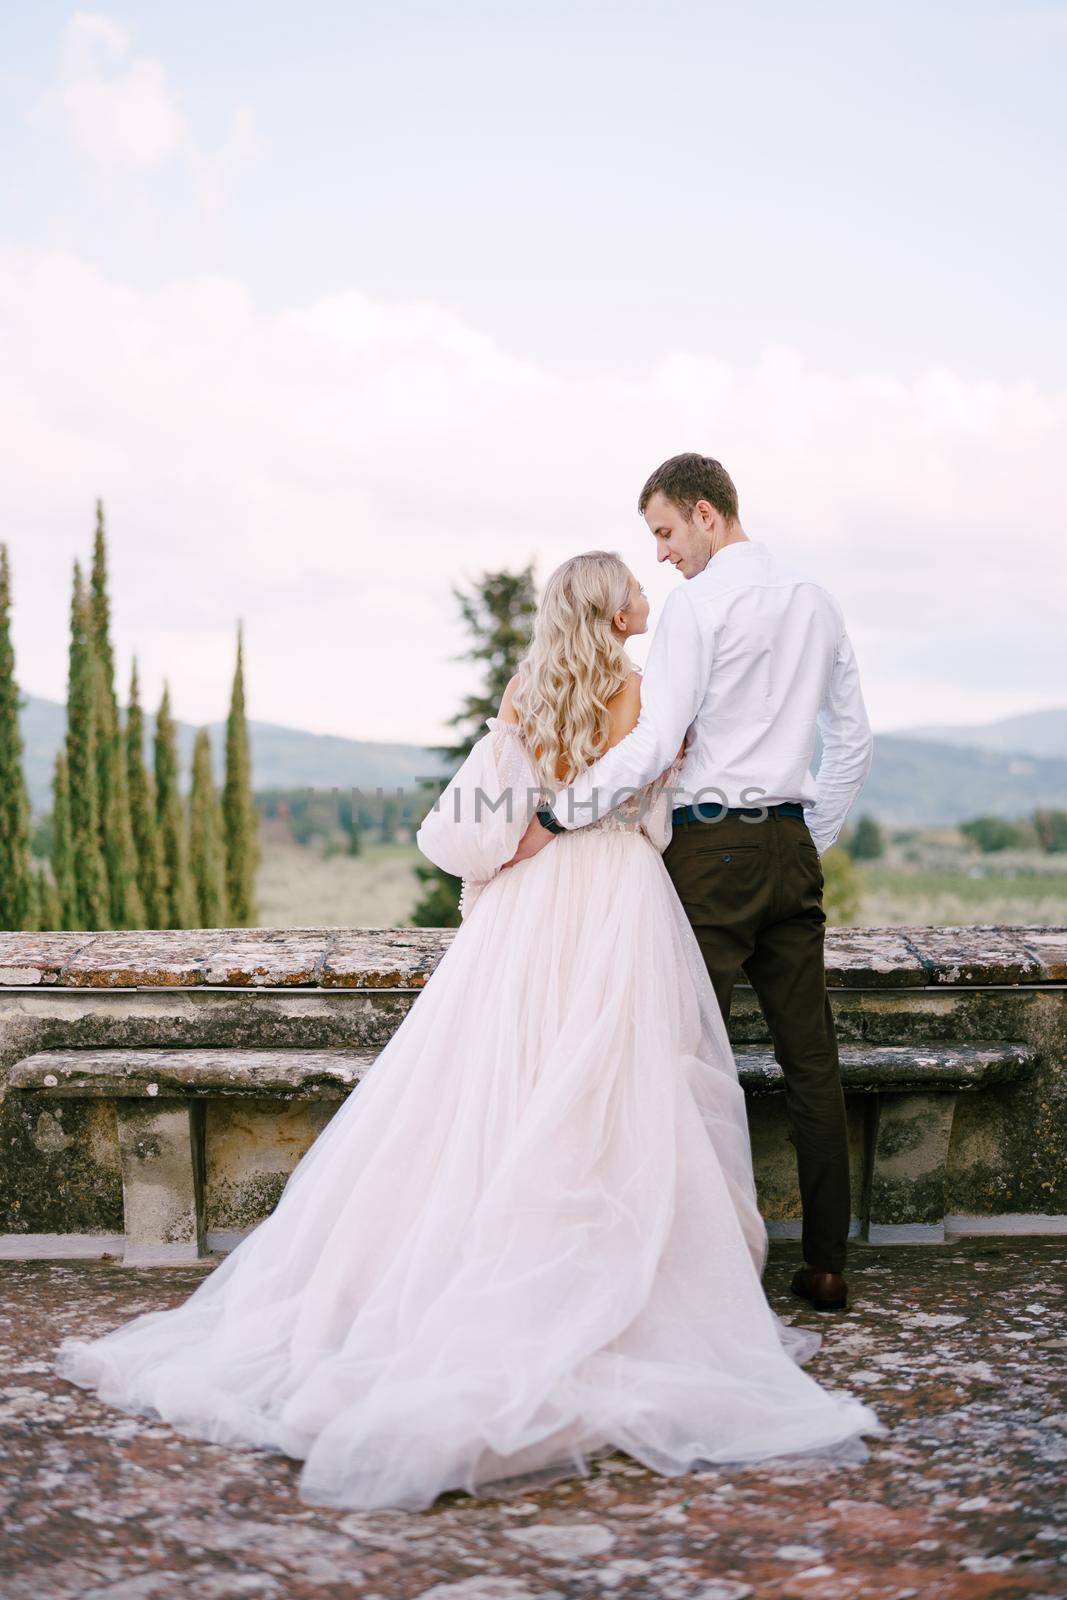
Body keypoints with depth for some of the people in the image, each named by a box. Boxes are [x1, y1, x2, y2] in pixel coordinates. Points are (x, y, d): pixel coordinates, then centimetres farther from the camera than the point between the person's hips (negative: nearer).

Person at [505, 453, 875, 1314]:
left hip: (712, 843, -7)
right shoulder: (816, 600, 14)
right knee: (811, 1059, 8)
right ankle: (826, 1265, 13)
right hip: (792, 844, 7)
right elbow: (854, 742, 18)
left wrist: (554, 817, -13)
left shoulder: (698, 601, -8)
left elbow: (655, 741, -17)